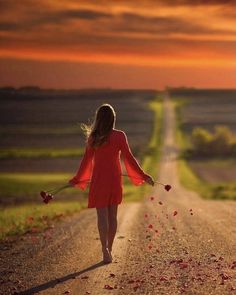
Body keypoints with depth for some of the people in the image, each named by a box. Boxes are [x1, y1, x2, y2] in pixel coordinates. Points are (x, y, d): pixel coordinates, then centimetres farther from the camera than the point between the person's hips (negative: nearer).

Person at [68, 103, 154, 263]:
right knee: (112, 215, 13)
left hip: (99, 179, -1)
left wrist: (76, 179, 10)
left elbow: (87, 160, -2)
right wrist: (143, 176, 3)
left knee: (102, 215, 0)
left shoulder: (93, 137, -5)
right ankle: (109, 249, 20)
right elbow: (128, 158, -5)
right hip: (115, 178, 1)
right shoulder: (119, 136, -6)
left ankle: (105, 250, -10)